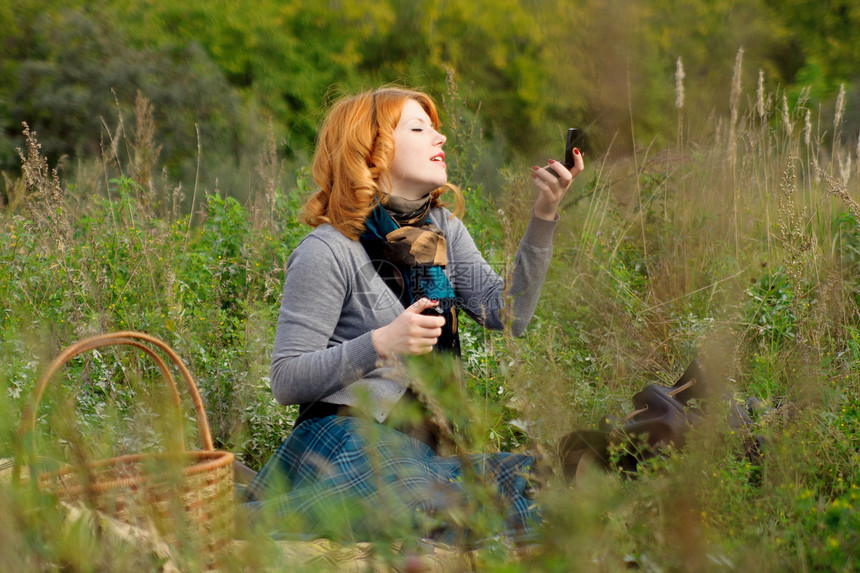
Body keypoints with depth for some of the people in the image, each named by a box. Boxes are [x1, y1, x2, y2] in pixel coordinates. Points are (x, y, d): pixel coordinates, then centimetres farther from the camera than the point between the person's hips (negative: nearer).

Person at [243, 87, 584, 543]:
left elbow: (509, 315, 3)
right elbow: (287, 381, -10)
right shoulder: (327, 252, -8)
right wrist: (381, 344, -22)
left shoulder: (443, 231, 14)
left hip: (417, 446, 8)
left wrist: (544, 216, -3)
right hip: (347, 441, -8)